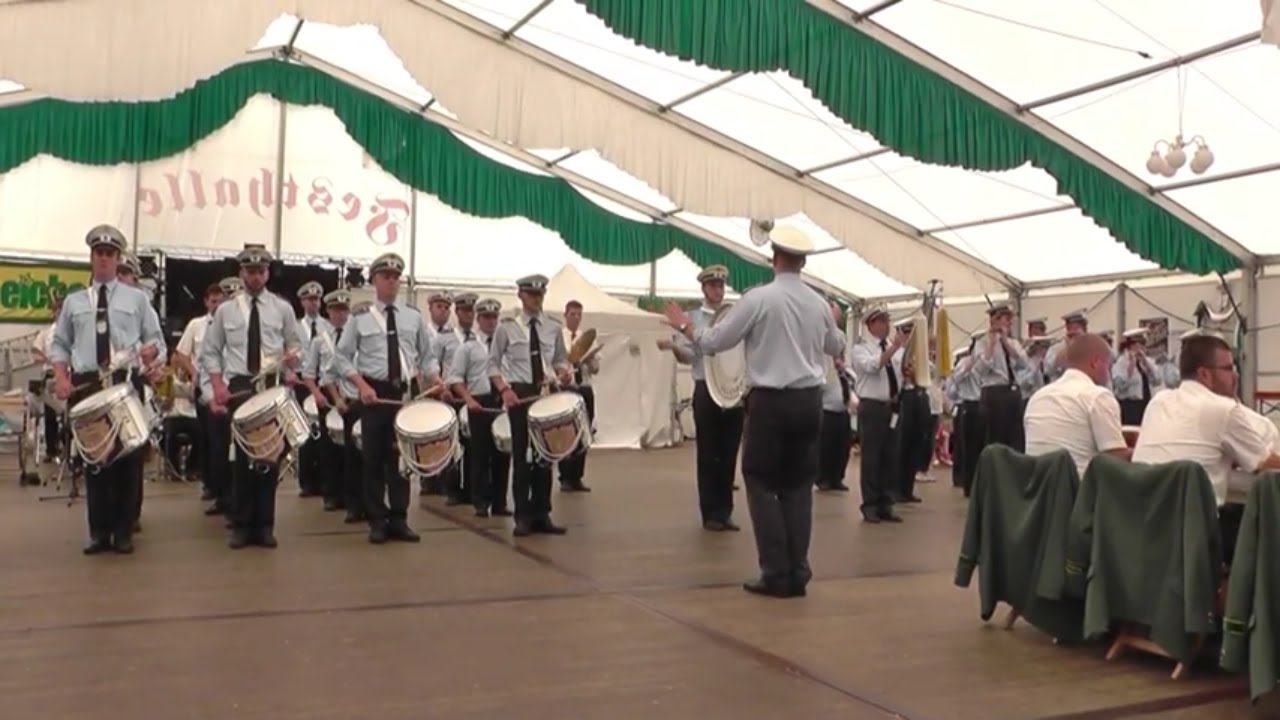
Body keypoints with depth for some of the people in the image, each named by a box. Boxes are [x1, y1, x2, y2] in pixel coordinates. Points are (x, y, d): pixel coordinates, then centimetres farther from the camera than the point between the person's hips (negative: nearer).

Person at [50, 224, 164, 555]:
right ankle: (99, 532, 12)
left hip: (126, 384, -1)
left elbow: (156, 340, 8)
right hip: (86, 385, 1)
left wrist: (152, 350, -15)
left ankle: (124, 531, 8)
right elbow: (59, 344, 13)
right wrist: (61, 376, -3)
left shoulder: (137, 298, 11)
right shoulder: (74, 301, 15)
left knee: (128, 457, -1)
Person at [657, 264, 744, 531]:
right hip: (706, 390, -2)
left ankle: (725, 512, 17)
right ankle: (711, 514, 11)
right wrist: (674, 346, -24)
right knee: (707, 455, 2)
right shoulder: (693, 318, 4)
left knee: (729, 454, 7)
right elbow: (689, 355, -5)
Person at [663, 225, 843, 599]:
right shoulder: (818, 303, 6)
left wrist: (685, 327, 12)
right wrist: (832, 322, 44)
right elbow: (835, 348, 23)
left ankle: (776, 574, 4)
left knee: (762, 485, 5)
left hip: (771, 401, -5)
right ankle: (797, 574, 13)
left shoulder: (758, 298, -11)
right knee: (798, 486, 11)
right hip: (809, 400, 5)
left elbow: (714, 342, -7)